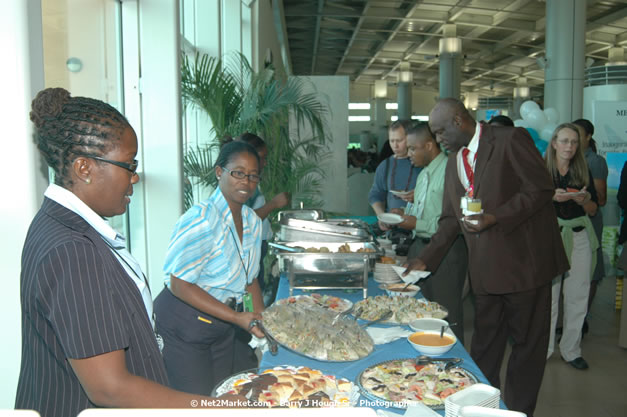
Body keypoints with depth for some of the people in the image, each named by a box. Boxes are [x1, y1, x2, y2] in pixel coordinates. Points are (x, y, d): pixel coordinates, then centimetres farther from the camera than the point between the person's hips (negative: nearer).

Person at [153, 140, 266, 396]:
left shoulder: (252, 221, 3)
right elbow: (180, 285, -23)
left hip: (225, 326, 8)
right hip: (185, 326, -8)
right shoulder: (202, 219, -23)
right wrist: (237, 317, -27)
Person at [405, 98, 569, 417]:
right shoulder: (454, 162, 12)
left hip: (524, 260, -6)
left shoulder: (511, 140, -9)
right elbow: (451, 219, 15)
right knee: (484, 343, 15)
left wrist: (495, 218, -22)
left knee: (527, 340, 7)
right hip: (485, 268, 7)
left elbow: (541, 188, -14)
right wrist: (426, 259, 9)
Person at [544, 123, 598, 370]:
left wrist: (584, 199, -8)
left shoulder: (583, 171, 11)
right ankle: (544, 349, 11)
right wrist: (553, 197, -19)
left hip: (579, 236, 4)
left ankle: (571, 350, 17)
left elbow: (593, 210, 13)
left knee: (578, 295, 4)